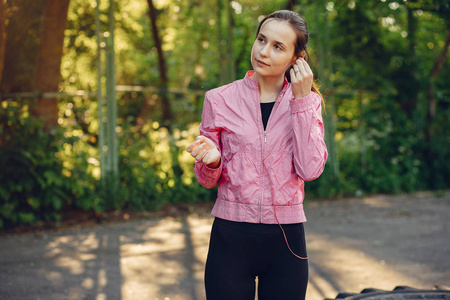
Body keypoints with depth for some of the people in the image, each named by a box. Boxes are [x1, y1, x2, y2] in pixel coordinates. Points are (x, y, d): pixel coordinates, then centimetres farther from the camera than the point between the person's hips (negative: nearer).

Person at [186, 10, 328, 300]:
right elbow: (208, 180, 5)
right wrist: (211, 160, -18)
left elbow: (310, 169, -12)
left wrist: (301, 100, -13)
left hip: (286, 238, 1)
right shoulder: (220, 99, 0)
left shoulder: (309, 102, 3)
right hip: (231, 235, -1)